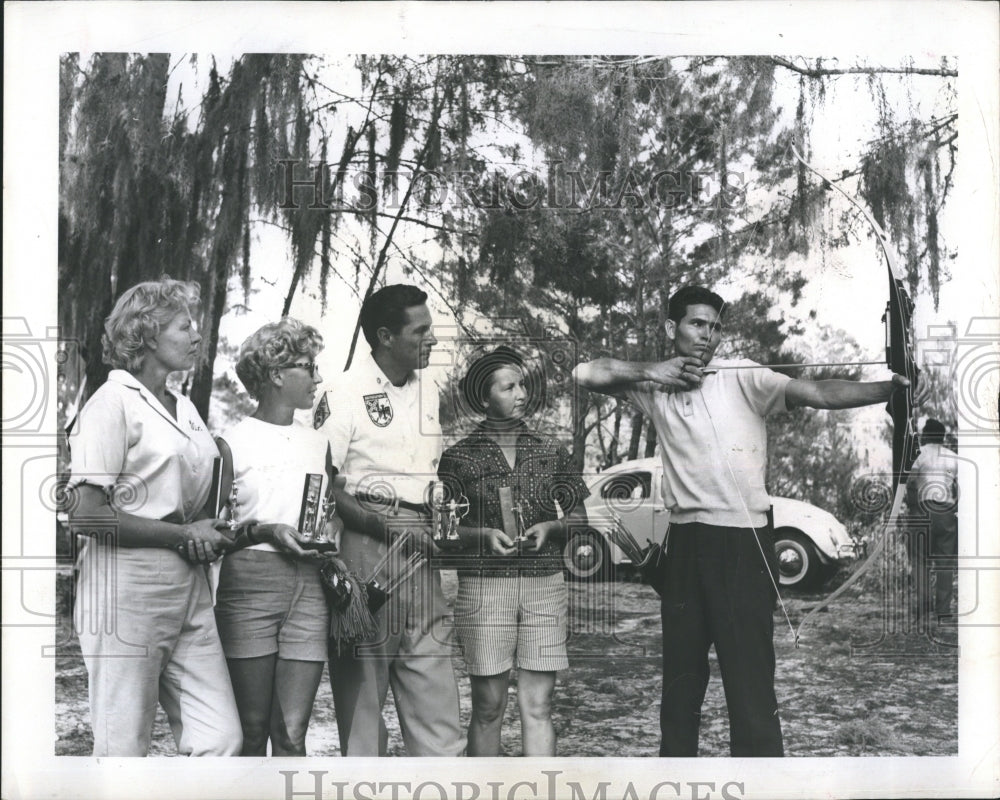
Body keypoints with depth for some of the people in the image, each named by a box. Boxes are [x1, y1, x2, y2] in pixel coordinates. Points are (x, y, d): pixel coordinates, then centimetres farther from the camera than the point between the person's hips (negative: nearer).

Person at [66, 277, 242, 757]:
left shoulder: (185, 409, 17)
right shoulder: (114, 402, -6)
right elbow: (85, 515, -14)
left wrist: (208, 536, 6)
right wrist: (183, 535, -11)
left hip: (188, 588, 7)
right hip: (127, 586, -7)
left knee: (221, 740, 0)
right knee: (123, 752, 0)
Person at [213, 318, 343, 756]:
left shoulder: (319, 443, 17)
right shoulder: (233, 442, 2)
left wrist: (329, 542, 4)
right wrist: (267, 531, -15)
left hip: (310, 585, 4)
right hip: (248, 583, -4)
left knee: (292, 732, -2)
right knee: (250, 729, 0)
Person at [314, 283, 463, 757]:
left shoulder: (428, 390, 15)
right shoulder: (345, 395, -7)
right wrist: (388, 529, -17)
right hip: (365, 544, -6)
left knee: (435, 690, 3)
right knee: (361, 688, 0)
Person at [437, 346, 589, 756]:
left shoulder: (550, 450, 11)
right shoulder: (460, 456, 4)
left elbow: (578, 516, 15)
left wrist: (550, 528, -5)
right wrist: (483, 535, -12)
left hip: (546, 584, 2)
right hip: (484, 586, -2)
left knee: (538, 706, 0)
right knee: (488, 707, 1)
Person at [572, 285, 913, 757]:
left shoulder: (742, 377, -3)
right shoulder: (654, 387, 8)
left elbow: (817, 393, -14)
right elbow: (585, 374, 5)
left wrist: (889, 388, -29)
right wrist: (650, 372, -7)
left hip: (741, 541, -4)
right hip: (684, 542, 4)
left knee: (750, 677, -5)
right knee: (680, 672, 14)